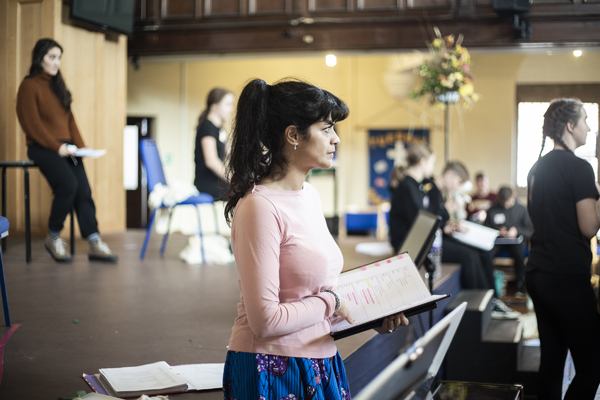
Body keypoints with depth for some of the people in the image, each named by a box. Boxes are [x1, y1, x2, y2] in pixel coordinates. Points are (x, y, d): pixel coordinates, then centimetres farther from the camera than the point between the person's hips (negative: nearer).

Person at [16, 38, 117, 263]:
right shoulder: (30, 86, -4)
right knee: (68, 185, -27)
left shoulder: (57, 86, 20)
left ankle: (95, 244, -17)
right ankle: (53, 238, -8)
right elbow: (32, 124, -11)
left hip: (65, 147, 7)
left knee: (84, 190, -12)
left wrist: (80, 145, 4)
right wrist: (56, 147, -17)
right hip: (42, 148, -7)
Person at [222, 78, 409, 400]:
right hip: (272, 372, -8)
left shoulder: (310, 195, 8)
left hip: (317, 366, 8)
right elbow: (265, 319, -23)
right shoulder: (260, 207, -20)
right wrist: (331, 302, -11)